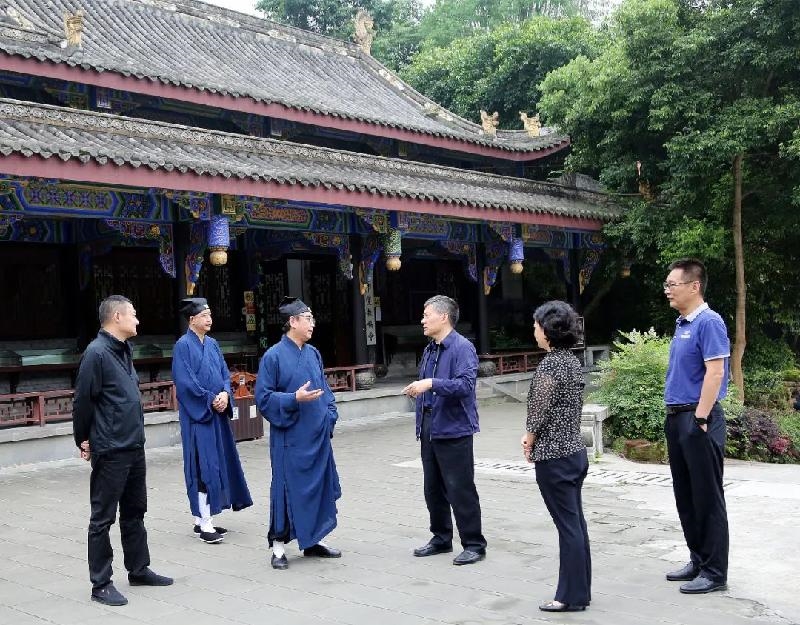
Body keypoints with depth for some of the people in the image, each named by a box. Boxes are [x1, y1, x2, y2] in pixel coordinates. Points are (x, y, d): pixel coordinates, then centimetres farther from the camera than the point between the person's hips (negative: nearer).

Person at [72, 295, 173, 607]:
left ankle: (139, 570, 30)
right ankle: (101, 584, 11)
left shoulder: (124, 350, 11)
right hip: (110, 452, -9)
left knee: (135, 512, 18)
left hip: (134, 447, 9)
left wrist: (134, 434, 18)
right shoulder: (97, 353, -16)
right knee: (103, 518, 2)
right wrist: (84, 441, -4)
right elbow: (82, 401, -13)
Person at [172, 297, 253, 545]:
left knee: (218, 464, 8)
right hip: (197, 415, -8)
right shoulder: (183, 345, -8)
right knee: (204, 466, -8)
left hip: (217, 413, 8)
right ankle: (205, 524, -4)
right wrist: (211, 399, -14)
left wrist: (225, 394, -7)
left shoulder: (212, 344, 13)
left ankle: (201, 519, 17)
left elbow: (225, 374, 12)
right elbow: (184, 381, -15)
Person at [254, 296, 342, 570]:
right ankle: (278, 546, 13)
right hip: (290, 437, -6)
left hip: (318, 436, 7)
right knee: (287, 489, 1)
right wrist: (294, 399, -21)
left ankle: (313, 540, 25)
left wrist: (330, 416, 6)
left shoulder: (313, 354, 9)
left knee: (319, 486, 12)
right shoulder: (273, 356, -10)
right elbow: (263, 397, -10)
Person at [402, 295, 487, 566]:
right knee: (433, 488, 15)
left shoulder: (462, 348, -13)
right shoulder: (430, 350, 14)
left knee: (460, 491, -2)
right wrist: (416, 389, 9)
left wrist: (431, 384, -30)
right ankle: (441, 538, 29)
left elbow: (465, 385, -25)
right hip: (430, 429, 9)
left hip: (454, 430, -9)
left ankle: (474, 545, 9)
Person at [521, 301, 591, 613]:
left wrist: (529, 441, 2)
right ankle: (580, 589, 22)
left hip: (554, 456, -9)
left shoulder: (549, 365, -17)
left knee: (568, 525, -1)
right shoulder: (573, 361, 9)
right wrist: (533, 436, 11)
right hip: (575, 450, 9)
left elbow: (541, 412, -16)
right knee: (576, 523, 14)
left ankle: (571, 596, 8)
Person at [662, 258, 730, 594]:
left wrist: (700, 420, -21)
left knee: (707, 498, -2)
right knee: (685, 497, 14)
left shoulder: (709, 322, -13)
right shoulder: (682, 324, 14)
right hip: (677, 418, 9)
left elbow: (715, 372, -20)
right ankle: (698, 561, 25)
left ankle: (714, 572, 6)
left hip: (698, 419, -9)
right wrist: (675, 416, 18)